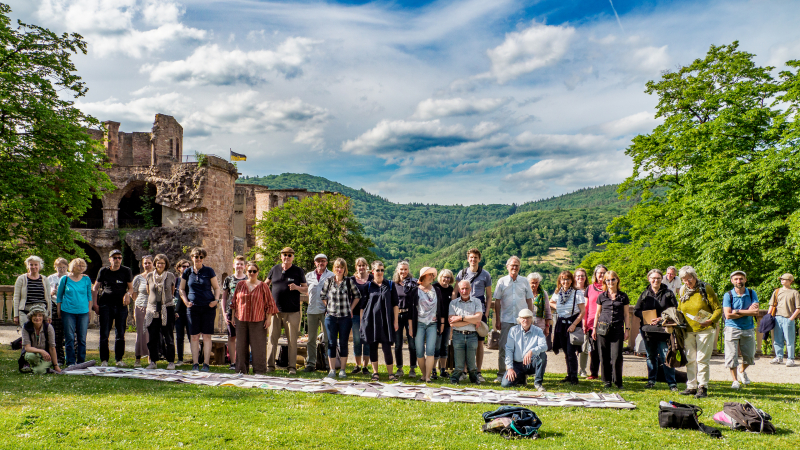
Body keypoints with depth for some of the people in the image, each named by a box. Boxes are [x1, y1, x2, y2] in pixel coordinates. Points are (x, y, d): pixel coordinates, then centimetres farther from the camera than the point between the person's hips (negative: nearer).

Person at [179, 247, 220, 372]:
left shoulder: (209, 271, 4)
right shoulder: (187, 272, 9)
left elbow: (216, 287, 9)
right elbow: (182, 289, 17)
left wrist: (215, 300, -7)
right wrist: (185, 301, 1)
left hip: (208, 307, -2)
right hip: (193, 307, 2)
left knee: (206, 336, -1)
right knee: (194, 336, 2)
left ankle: (206, 364, 4)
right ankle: (195, 364, 8)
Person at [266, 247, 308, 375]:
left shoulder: (298, 271, 4)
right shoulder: (275, 269, 10)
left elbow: (306, 289, 6)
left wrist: (297, 287, -14)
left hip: (292, 312, -2)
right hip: (275, 310, 2)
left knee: (292, 340, -1)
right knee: (272, 338, 4)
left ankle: (292, 366, 5)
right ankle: (270, 365, 12)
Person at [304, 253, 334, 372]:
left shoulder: (331, 276, 3)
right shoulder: (309, 276, 13)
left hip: (326, 310, -3)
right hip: (312, 310, 4)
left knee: (328, 338, -4)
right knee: (311, 339, 7)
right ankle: (310, 363, 14)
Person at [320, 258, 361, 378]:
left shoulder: (349, 282, 0)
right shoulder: (328, 281, 3)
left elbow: (357, 296, 11)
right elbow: (322, 295, 15)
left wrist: (351, 309, 5)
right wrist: (328, 307, 7)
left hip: (345, 317, -1)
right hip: (331, 316, 1)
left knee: (343, 344, 3)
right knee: (331, 343, 3)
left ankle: (342, 369, 12)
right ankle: (332, 369, 11)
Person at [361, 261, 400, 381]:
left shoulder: (390, 285, 6)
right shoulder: (368, 286, 6)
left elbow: (395, 304, 6)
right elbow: (362, 305, 9)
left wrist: (396, 321, 1)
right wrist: (362, 322, 4)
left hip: (386, 320, -1)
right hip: (371, 320, 1)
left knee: (386, 347, -4)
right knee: (373, 346, 6)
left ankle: (390, 373, 7)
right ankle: (375, 372, 18)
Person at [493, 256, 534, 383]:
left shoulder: (524, 281, 8)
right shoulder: (502, 281, 5)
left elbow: (529, 300, 12)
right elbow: (497, 301, 6)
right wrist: (497, 320, 1)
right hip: (506, 320, -1)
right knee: (503, 347, 0)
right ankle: (501, 374, 8)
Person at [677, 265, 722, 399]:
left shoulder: (706, 289, -6)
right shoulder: (682, 291, 9)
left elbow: (718, 309, -6)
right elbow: (679, 311, 19)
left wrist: (710, 320, -22)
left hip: (705, 330, -5)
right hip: (689, 331, 5)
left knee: (702, 359, -5)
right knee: (690, 360, 7)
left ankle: (703, 388, 2)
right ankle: (691, 387, 15)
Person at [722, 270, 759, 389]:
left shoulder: (752, 293, 1)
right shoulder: (728, 295, -6)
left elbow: (756, 312, -12)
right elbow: (728, 315, -15)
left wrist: (738, 311, -17)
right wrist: (747, 312, -13)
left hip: (748, 329, 3)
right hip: (732, 328, -2)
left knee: (749, 356, 11)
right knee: (732, 356, -4)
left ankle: (742, 371, 41)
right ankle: (735, 380, 12)